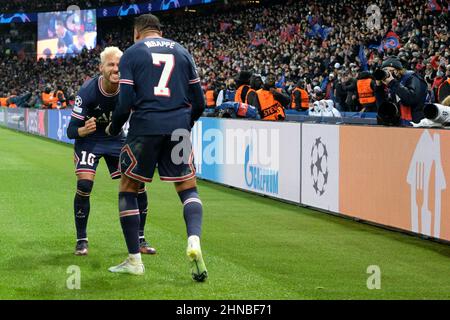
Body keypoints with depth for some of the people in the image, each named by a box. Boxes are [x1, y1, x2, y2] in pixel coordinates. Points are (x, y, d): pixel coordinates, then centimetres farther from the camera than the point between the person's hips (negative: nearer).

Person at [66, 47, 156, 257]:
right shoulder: (88, 91, -27)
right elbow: (71, 131, -23)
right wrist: (84, 129, -45)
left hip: (116, 138, 3)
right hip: (89, 139, -3)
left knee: (138, 184, -6)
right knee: (84, 185, -21)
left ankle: (139, 240, 10)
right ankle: (81, 240, -3)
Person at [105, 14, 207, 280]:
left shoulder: (132, 53, 4)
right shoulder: (182, 51, 14)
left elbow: (126, 102, -5)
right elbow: (199, 102, 11)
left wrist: (114, 128, 13)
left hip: (145, 127, -2)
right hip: (179, 127, 2)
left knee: (128, 190, 12)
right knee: (188, 189, 9)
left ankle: (134, 260, 11)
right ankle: (194, 241, -19)